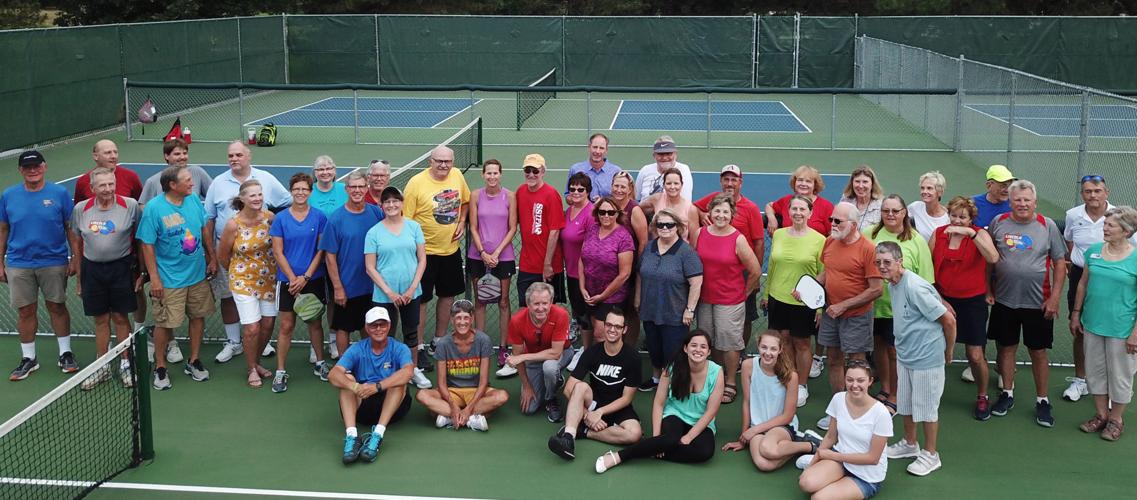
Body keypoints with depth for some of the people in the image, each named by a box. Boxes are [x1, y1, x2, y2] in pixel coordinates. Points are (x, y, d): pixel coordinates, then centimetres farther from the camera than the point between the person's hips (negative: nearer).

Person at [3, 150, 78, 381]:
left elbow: (71, 229, 0)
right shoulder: (8, 196, 2)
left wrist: (76, 260, -4)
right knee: (26, 311, 8)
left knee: (57, 307, 8)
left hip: (54, 263, -1)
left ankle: (66, 353, 21)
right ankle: (28, 359, 19)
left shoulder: (60, 193, -3)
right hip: (18, 265, 1)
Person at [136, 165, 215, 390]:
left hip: (198, 274, 5)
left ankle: (194, 362, 31)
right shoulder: (153, 208, -17)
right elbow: (147, 245, -14)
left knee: (198, 317, 14)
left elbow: (204, 229, 12)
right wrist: (154, 277, -14)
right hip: (169, 280, -5)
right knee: (165, 323, 2)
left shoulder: (194, 200, -1)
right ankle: (160, 367, 21)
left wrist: (211, 257, 14)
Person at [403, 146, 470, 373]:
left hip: (451, 249, 6)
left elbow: (465, 201, 18)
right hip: (425, 251, -6)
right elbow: (405, 219, -13)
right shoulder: (416, 183, -16)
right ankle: (419, 349, 13)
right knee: (421, 301, 2)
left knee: (447, 295, 16)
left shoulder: (457, 176, 0)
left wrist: (461, 222, 2)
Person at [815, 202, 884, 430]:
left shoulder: (867, 249, -17)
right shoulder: (830, 242, 3)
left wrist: (844, 305, -17)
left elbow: (876, 290, -17)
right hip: (831, 313, 7)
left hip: (856, 316, -6)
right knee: (833, 361, 14)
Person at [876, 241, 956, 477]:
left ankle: (930, 455, 20)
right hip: (904, 355, 9)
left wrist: (948, 352, -7)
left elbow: (948, 320, -19)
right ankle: (910, 444, 40)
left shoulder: (915, 287, -24)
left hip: (926, 358, -9)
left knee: (926, 407, 5)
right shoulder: (892, 285, 4)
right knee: (905, 403, 21)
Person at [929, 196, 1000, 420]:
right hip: (943, 300, 2)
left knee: (976, 356, 0)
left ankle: (982, 397, 23)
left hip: (972, 301, -2)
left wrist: (970, 233, -34)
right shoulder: (938, 234, 0)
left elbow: (993, 258, -28)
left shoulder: (979, 234, -8)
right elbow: (928, 267, 3)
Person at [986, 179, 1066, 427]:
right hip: (1004, 300, 2)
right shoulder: (998, 223, 0)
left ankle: (1042, 401, 18)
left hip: (1037, 302, -1)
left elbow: (1060, 263, -1)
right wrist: (988, 290, 3)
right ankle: (1007, 394, 26)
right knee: (1006, 347, 11)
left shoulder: (1048, 226, -3)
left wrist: (1054, 297, -7)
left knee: (1039, 352, 6)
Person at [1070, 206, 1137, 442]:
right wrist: (1076, 313, 9)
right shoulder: (1094, 251, 1)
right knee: (1095, 371, 16)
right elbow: (1083, 283, 11)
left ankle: (1116, 419, 27)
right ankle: (1101, 414, 32)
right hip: (1092, 324, 5)